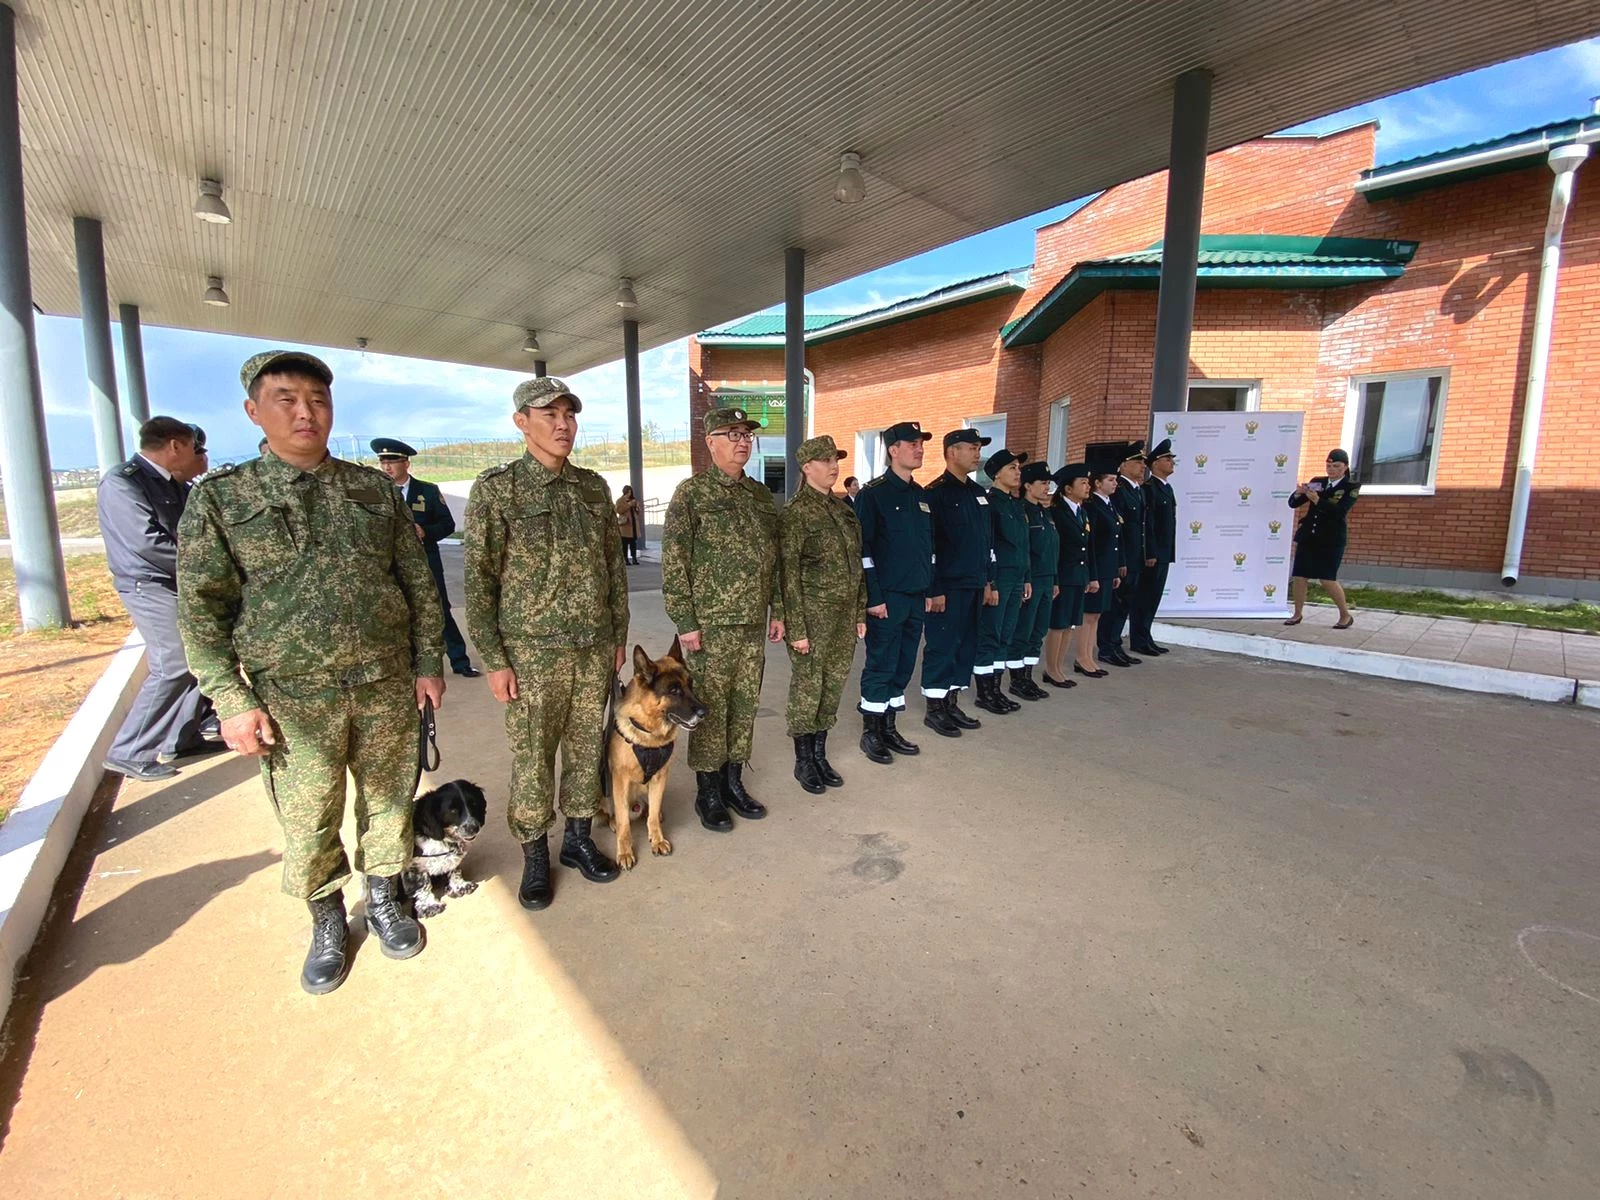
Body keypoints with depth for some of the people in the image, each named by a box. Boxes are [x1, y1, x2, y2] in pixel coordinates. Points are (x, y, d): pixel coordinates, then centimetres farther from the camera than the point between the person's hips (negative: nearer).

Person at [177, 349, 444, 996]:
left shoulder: (375, 488, 4)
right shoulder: (220, 496, -1)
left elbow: (419, 582, 7)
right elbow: (201, 607, -1)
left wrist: (428, 663, 3)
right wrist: (232, 700, -7)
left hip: (387, 684, 2)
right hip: (294, 696, -1)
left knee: (389, 798, 14)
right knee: (308, 818, 10)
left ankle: (385, 897, 37)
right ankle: (327, 920, 34)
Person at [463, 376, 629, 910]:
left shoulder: (594, 487, 7)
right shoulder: (496, 487, -7)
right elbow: (478, 578, -7)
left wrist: (618, 635, 11)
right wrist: (494, 659, -9)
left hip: (595, 649, 4)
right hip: (532, 651, -4)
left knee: (587, 750, 14)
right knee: (532, 760, 7)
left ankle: (578, 838, 33)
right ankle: (534, 855, 28)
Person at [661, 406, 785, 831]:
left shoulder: (760, 494, 12)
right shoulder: (691, 492, -6)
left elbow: (774, 558, 17)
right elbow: (673, 562, -10)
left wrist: (777, 610, 13)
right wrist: (684, 621, -13)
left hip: (754, 623, 6)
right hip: (711, 625, -6)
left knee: (745, 706, 13)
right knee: (710, 709, 4)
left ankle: (733, 782, 29)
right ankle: (708, 793, 20)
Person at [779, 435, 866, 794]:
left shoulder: (844, 509, 11)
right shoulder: (795, 513, -10)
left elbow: (857, 563, 15)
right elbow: (789, 574, -12)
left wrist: (861, 612, 12)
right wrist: (796, 628, -14)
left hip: (845, 616, 7)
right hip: (813, 616, -6)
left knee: (833, 687, 13)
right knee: (807, 688, 5)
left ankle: (820, 755, 29)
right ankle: (803, 761, 22)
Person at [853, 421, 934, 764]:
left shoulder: (921, 495, 14)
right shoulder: (873, 493, -8)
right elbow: (862, 548, -12)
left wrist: (930, 589, 14)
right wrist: (874, 597, -15)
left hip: (916, 597, 7)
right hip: (887, 597, -7)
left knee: (903, 666, 12)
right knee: (880, 666, 1)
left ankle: (888, 728, 25)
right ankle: (870, 733, 16)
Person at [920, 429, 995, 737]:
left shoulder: (978, 493, 14)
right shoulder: (935, 493, -10)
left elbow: (987, 540, 18)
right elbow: (928, 545, -14)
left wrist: (989, 581, 15)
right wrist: (934, 590, -16)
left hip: (974, 585, 8)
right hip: (947, 587, -8)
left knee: (967, 645, 12)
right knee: (942, 647, 0)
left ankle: (951, 704, 24)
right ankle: (934, 709, 11)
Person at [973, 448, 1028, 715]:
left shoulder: (1017, 504, 16)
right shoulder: (988, 501, -9)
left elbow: (1022, 543, 19)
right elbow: (984, 544, -15)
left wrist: (1025, 579, 17)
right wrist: (988, 582, -19)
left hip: (1016, 579, 8)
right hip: (997, 577, -8)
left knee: (1005, 636, 11)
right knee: (989, 636, -1)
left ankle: (996, 689, 21)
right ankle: (984, 693, 8)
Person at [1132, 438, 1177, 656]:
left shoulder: (1167, 487, 17)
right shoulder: (1149, 487, -12)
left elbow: (1169, 522, 19)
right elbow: (1147, 523, -18)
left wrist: (1169, 553, 16)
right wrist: (1150, 554, -20)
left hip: (1164, 554, 9)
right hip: (1152, 554, -9)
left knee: (1153, 597, 12)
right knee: (1145, 596, -3)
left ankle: (1145, 637, 19)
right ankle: (1139, 640, 4)